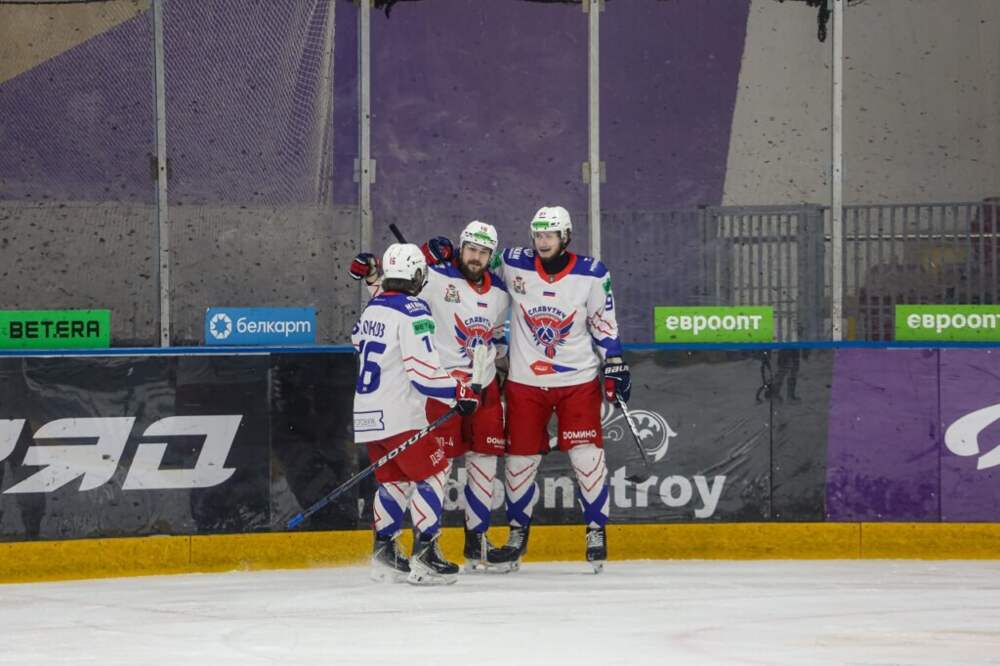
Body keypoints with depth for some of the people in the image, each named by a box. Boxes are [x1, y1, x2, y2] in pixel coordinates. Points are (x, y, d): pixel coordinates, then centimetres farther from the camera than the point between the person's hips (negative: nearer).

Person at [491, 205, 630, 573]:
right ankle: (518, 530, 23)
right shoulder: (514, 265, -4)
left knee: (586, 455, -7)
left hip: (578, 381, -1)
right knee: (521, 457, 6)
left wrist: (614, 364, -4)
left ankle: (596, 529, 5)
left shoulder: (592, 274, -5)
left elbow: (604, 323, 2)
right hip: (525, 382, 1)